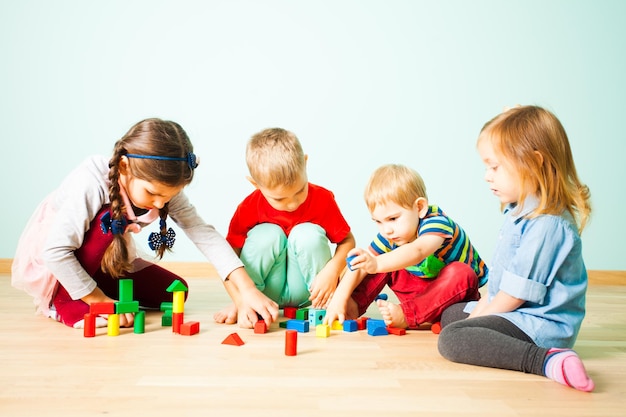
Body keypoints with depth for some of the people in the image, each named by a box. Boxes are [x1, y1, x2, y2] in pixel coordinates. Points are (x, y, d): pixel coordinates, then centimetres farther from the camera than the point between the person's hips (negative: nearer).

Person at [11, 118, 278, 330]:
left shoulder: (163, 185, -21)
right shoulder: (91, 182, -36)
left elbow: (204, 234, -27)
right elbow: (56, 251, -35)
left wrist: (247, 290, -37)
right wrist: (101, 301, -30)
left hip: (104, 263, 6)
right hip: (48, 264, -5)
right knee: (105, 221, -33)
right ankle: (61, 299, -14)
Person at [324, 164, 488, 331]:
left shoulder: (436, 221, -30)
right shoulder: (389, 234, -11)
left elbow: (417, 251, -51)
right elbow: (359, 267, -12)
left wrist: (377, 264, -66)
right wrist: (339, 299, -26)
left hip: (457, 291, -5)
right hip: (421, 291, 5)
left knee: (461, 273, -37)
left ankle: (406, 315, -38)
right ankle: (354, 306, -12)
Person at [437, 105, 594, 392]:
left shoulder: (546, 224, -24)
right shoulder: (520, 213, 9)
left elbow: (518, 293, -23)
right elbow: (500, 279, 16)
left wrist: (480, 315, -11)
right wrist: (481, 308, 9)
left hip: (540, 323, -11)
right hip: (511, 311, 11)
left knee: (452, 339, -29)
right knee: (451, 314, 26)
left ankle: (545, 360, -31)